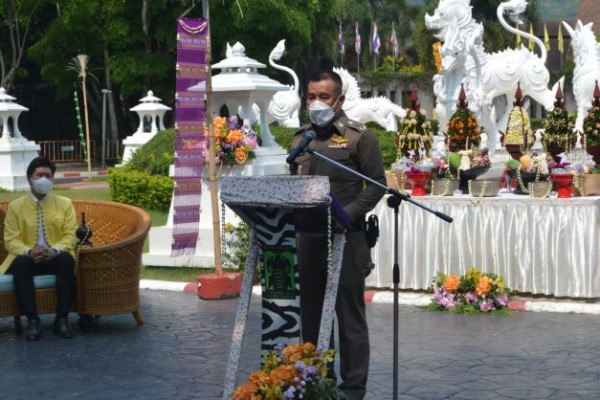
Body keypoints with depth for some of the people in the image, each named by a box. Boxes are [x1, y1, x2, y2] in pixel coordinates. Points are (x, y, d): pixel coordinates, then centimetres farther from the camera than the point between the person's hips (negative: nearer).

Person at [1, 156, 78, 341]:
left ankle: (62, 318, -30)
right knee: (20, 263, -35)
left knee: (67, 260, -34)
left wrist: (55, 250, -22)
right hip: (28, 258, 0)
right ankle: (32, 320, -33)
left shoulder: (65, 203, 8)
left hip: (56, 258, 0)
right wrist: (29, 252, -23)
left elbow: (71, 236, 0)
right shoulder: (15, 206, 6)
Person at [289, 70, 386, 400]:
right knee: (310, 311, 13)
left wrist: (347, 215, -17)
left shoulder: (360, 137, -3)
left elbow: (377, 184, -7)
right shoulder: (300, 138, 14)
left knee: (349, 313, 0)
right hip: (308, 237, 6)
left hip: (346, 237, -6)